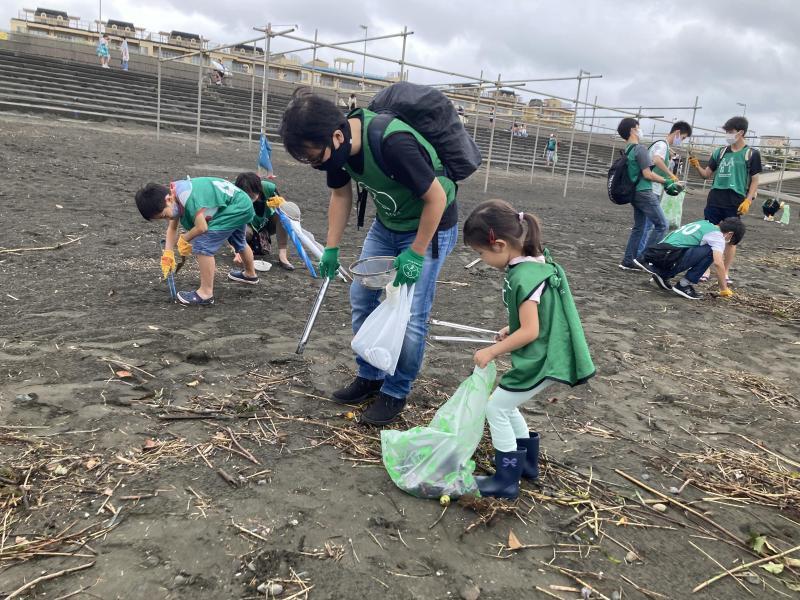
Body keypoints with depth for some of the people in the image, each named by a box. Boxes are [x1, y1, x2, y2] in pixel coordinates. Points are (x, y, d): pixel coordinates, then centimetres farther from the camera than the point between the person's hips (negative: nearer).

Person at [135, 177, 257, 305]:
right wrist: (168, 253, -1)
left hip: (236, 208, -10)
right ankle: (250, 274, 59)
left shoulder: (188, 197, -32)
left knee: (203, 244, -16)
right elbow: (172, 228, 7)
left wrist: (184, 239, -9)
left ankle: (206, 294, -9)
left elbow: (201, 227, -28)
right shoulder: (173, 194, -2)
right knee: (238, 241, 33)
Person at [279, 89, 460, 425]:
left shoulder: (393, 143, -37)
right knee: (361, 297, 8)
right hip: (387, 223, 7)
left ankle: (396, 392, 12)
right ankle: (369, 377, 24)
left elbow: (436, 198, -26)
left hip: (430, 225, -7)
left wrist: (416, 254, -21)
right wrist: (331, 249, 4)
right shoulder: (339, 144, -13)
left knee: (410, 315, -7)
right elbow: (341, 195, 5)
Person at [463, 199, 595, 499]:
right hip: (544, 354, 9)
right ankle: (527, 462, 34)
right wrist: (512, 329, 12)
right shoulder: (536, 260, 3)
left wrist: (491, 351, -15)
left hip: (539, 360, -9)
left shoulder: (522, 277, -26)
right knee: (506, 406, 21)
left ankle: (507, 479, 14)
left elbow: (530, 331, -25)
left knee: (496, 408, 3)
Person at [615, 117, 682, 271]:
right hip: (644, 192, -9)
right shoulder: (640, 148, -14)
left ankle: (628, 261, 15)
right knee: (661, 225, -4)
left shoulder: (628, 150, 14)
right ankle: (642, 258, -6)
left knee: (639, 227, 15)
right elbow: (647, 174, -17)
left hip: (634, 192, 9)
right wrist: (666, 181, -7)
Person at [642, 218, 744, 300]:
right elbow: (718, 263, -11)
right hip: (668, 258, -9)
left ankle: (662, 273, 14)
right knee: (710, 251, -4)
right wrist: (724, 290, 1)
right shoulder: (717, 235, 1)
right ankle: (684, 285, -1)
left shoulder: (704, 224, 26)